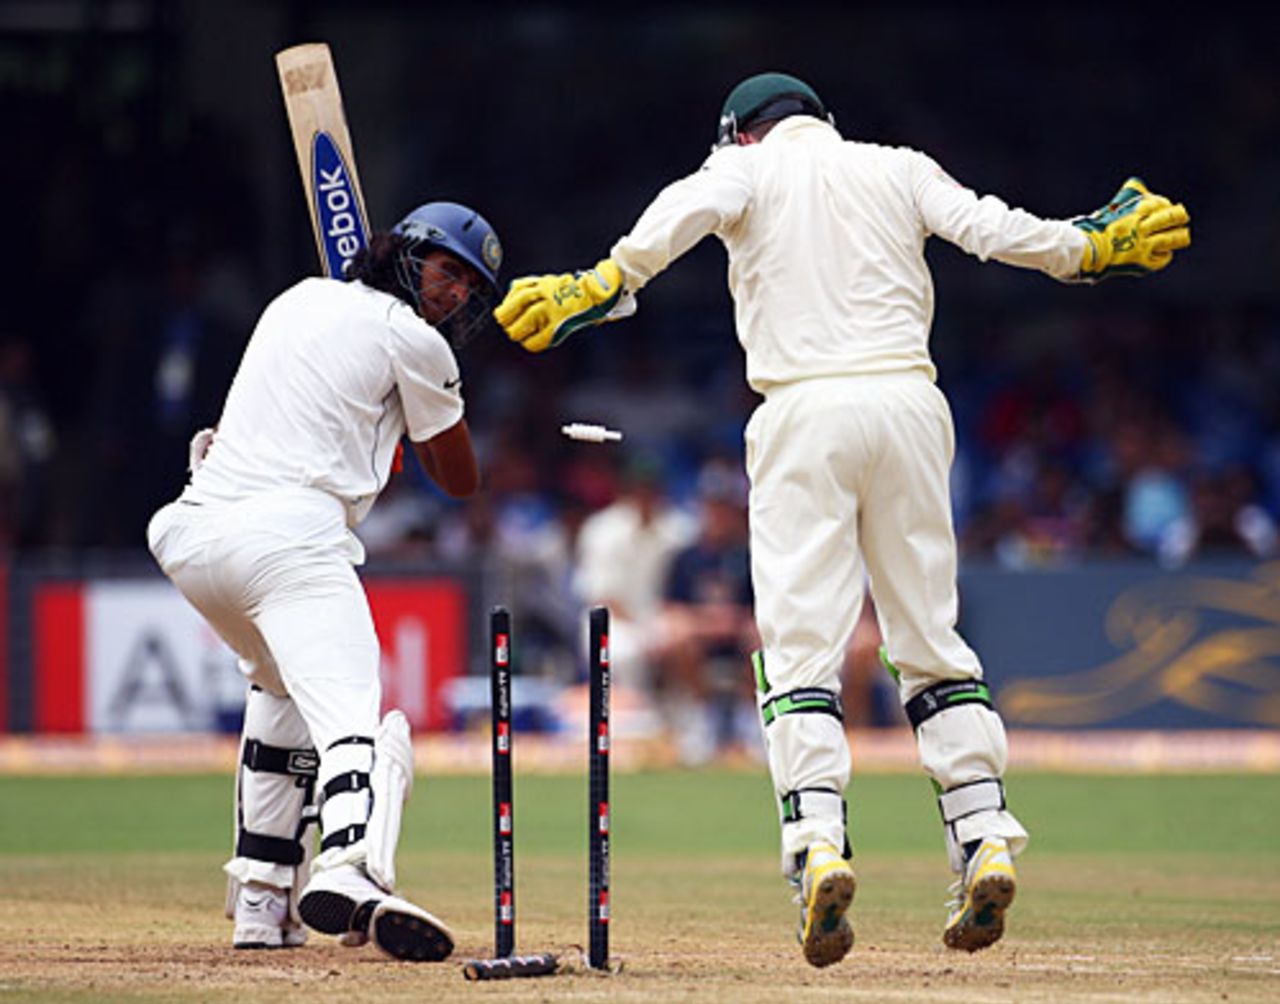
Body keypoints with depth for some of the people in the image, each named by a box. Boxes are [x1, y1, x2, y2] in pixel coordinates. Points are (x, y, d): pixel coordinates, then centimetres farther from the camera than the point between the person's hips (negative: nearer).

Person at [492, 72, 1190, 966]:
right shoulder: (900, 169, 17)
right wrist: (1090, 248, 18)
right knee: (931, 639, 11)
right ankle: (986, 840, 1)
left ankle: (819, 842, -22)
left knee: (802, 644, -5)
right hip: (910, 402, 3)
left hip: (806, 412, -3)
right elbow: (990, 229, 5)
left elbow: (679, 215, -11)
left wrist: (601, 288, -18)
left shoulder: (749, 167, 10)